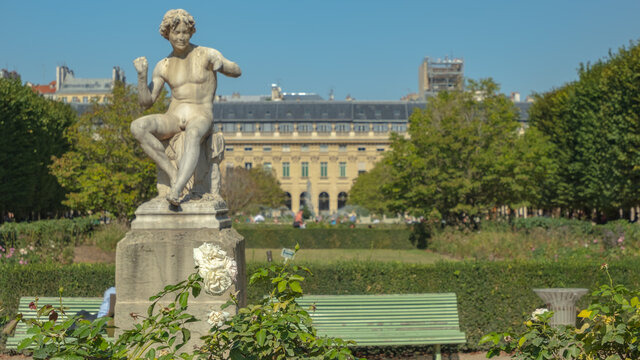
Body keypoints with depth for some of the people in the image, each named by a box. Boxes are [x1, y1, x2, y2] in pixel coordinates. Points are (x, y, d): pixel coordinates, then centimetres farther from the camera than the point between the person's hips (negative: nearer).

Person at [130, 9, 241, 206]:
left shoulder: (207, 54, 4)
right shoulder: (163, 66, 11)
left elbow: (237, 71, 5)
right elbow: (146, 102, 8)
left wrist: (221, 65, -17)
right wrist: (141, 74, -8)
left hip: (200, 118, -4)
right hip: (173, 118, 4)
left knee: (193, 134, -42)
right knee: (137, 126, -28)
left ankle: (176, 190, -55)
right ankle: (172, 172, -23)